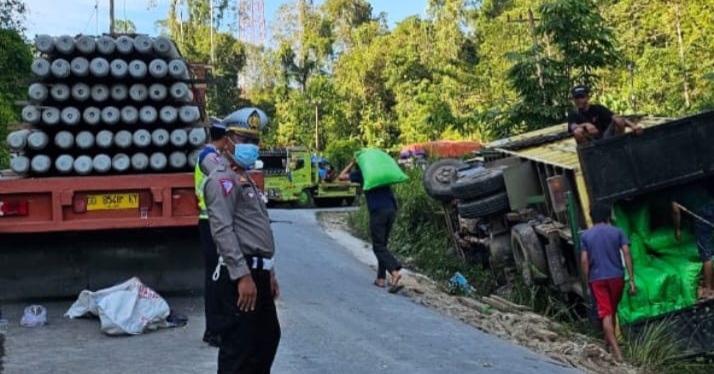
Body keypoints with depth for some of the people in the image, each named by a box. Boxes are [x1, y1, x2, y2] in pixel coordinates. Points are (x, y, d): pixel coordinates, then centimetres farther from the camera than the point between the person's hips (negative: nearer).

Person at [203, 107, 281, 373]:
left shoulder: (245, 179, 21)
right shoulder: (223, 179, -11)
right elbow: (223, 231, -21)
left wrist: (268, 272, 22)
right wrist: (242, 276, -26)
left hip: (257, 272, 11)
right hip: (239, 276, -11)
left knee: (268, 337, 21)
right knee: (238, 347, -6)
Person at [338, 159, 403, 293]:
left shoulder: (361, 173, 9)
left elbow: (341, 177, 18)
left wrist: (352, 164, 24)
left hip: (377, 211, -5)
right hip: (391, 210, 5)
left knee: (379, 246, -4)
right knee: (382, 245, 15)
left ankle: (395, 272, -24)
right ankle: (381, 278, 14)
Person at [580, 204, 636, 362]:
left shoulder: (585, 235, 3)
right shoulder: (617, 232, 3)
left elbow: (584, 261, -3)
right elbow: (627, 254, -5)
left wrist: (587, 282, 5)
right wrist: (632, 280, -5)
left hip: (597, 279, -1)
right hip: (616, 277, 1)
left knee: (606, 314, -4)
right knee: (612, 311, 21)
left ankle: (617, 351, -14)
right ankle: (609, 341, 38)